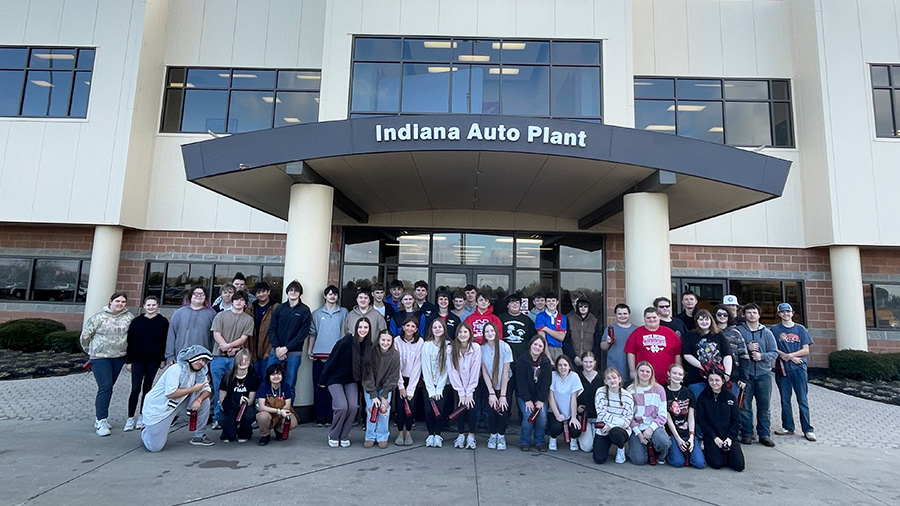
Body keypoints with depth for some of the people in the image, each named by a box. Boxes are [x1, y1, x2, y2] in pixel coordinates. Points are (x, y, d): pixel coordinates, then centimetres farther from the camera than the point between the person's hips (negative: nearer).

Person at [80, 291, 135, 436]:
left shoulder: (129, 317, 1)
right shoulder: (100, 316, -7)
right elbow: (86, 334, 2)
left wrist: (128, 352, 11)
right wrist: (90, 350, 11)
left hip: (119, 357, 4)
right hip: (100, 357, -4)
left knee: (108, 388, 13)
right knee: (105, 387, -12)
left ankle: (101, 417, 27)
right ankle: (101, 421, -6)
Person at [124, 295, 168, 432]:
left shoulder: (163, 322, 2)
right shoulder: (136, 321, 4)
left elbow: (165, 341, 3)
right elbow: (130, 341, 6)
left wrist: (163, 359, -1)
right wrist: (128, 360, 3)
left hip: (153, 360, 0)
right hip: (138, 359, 0)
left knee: (147, 388, 8)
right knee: (135, 389, -6)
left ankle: (141, 417, 18)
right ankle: (130, 418, 2)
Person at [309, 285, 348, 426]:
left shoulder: (343, 312, 8)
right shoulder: (317, 313, 12)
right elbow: (312, 333, 12)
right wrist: (310, 350, 5)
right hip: (319, 355, 1)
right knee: (319, 386, 2)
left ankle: (330, 416, 9)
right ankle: (320, 416, 10)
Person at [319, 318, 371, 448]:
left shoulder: (368, 345, -7)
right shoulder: (346, 342, -22)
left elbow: (365, 366, 4)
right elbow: (332, 360, -14)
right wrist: (322, 380, -7)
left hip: (351, 380, 4)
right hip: (335, 379, -4)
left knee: (353, 406, -11)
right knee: (342, 406, -17)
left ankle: (344, 436, 10)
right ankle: (333, 436, 7)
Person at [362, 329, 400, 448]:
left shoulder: (395, 355, -16)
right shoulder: (371, 353, -19)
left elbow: (393, 377, -11)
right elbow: (368, 376, -17)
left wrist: (384, 395, -15)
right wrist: (373, 396, -21)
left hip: (386, 387, 0)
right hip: (370, 387, 0)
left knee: (384, 409, -15)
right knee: (371, 408, -15)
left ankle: (383, 437, 2)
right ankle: (370, 437, 2)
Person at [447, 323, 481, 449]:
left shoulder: (476, 347, -15)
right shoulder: (451, 349, -12)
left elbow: (475, 371, -14)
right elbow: (452, 371, -11)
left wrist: (469, 392, -15)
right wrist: (461, 392, -13)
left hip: (473, 384, -1)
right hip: (458, 385, 1)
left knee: (471, 407, -15)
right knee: (460, 407, -13)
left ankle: (471, 435, 2)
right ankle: (461, 434, 6)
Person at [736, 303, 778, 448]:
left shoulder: (767, 332, 10)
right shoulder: (738, 330, 2)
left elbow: (774, 352, 6)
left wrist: (762, 356, -11)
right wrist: (747, 348, -14)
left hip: (764, 373, 2)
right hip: (745, 373, -2)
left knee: (764, 405, 6)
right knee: (745, 405, 0)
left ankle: (764, 434, 15)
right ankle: (746, 434, 9)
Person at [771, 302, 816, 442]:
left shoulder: (800, 329, 7)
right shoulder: (775, 329, 6)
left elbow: (806, 350, 2)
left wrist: (789, 355, -11)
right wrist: (792, 357, -9)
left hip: (799, 368, -1)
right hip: (782, 368, 1)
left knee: (802, 400, -1)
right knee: (785, 399, 7)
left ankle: (807, 430, 4)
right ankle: (788, 427, 16)